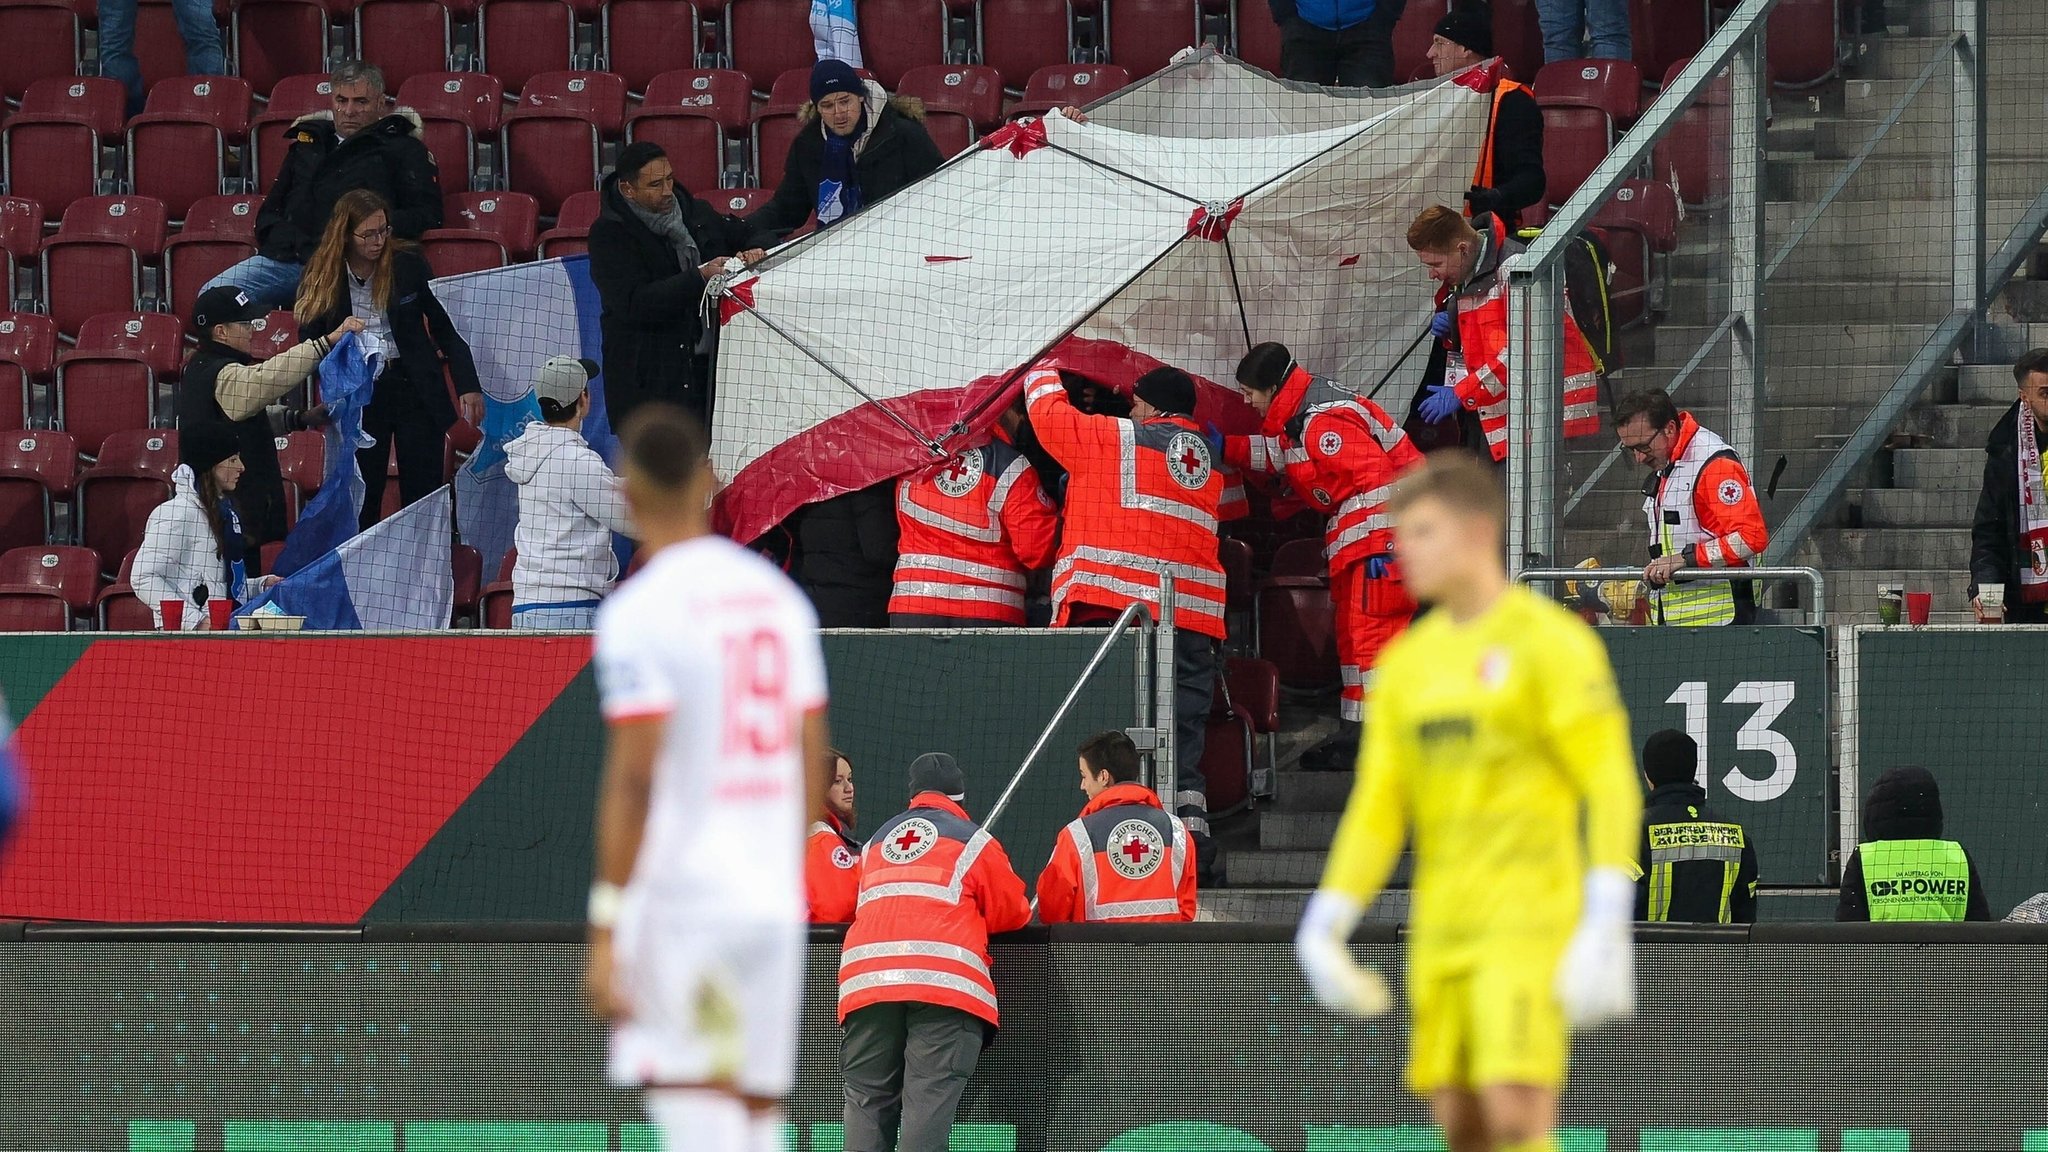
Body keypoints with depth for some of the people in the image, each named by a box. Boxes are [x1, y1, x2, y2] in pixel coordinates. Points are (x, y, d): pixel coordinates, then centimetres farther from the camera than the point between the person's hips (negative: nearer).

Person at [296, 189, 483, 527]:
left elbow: (445, 326, 1)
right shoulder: (323, 276, -3)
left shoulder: (408, 262, -5)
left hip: (415, 386, -1)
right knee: (361, 502, 4)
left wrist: (467, 386, -5)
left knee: (424, 498, 1)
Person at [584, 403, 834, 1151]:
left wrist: (604, 933, -14)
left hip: (677, 901, -6)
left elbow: (633, 780, -16)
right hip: (774, 905, 6)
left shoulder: (637, 613, -10)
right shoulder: (779, 598, 10)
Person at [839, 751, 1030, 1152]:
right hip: (945, 982, -3)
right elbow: (1013, 913, 15)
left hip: (866, 980, 3)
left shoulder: (875, 843, 24)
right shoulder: (971, 841, 11)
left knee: (867, 1104, 5)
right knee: (930, 1102, -9)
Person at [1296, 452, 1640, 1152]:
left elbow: (1612, 787, -10)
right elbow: (1379, 807, 14)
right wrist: (1322, 927, 3)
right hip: (1442, 930, 7)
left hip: (1528, 925, -7)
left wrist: (1606, 928, -19)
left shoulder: (1550, 641, -6)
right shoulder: (1408, 662, 14)